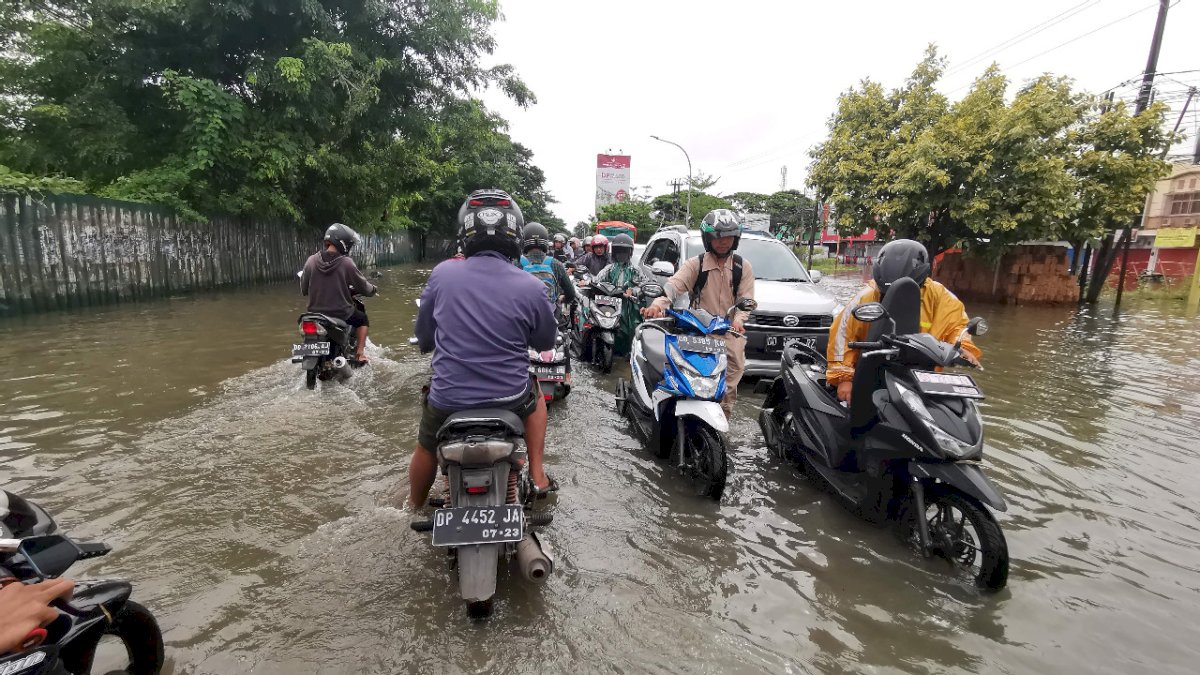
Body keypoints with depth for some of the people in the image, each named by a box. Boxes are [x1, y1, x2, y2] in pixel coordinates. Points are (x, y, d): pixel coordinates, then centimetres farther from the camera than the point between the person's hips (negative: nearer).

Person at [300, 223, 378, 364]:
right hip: (341, 313, -3)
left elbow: (303, 290, 4)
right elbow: (363, 286, -4)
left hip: (315, 313, 4)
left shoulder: (311, 261, -5)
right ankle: (359, 354, 14)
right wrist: (373, 289, 18)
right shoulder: (346, 263, -16)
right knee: (362, 319, 26)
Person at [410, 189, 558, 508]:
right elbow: (546, 342, 5)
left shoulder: (441, 274, -8)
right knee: (534, 396, 33)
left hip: (447, 400, 1)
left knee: (426, 448, 30)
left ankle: (415, 509, 52)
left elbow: (423, 337, 6)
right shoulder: (531, 287, -12)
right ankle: (538, 476, 26)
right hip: (509, 399, -1)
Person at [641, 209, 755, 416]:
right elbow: (674, 285, -12)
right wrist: (658, 304, -33)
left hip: (730, 331, 2)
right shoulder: (695, 264, 3)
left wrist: (738, 320, -20)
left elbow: (746, 299, 2)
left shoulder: (743, 267, 9)